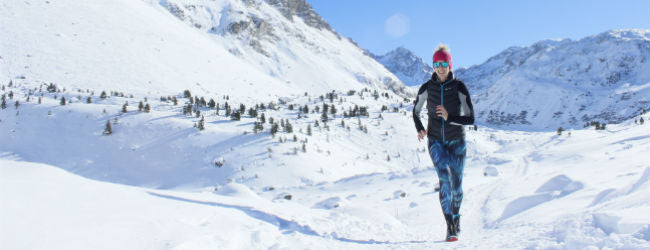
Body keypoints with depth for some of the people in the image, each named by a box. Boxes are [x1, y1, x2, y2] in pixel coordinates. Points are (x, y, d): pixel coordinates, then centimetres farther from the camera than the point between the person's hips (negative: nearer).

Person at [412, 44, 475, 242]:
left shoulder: (459, 87, -12)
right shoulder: (426, 88, -7)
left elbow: (470, 119, -12)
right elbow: (416, 111, 10)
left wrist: (449, 117, -28)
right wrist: (419, 129, -8)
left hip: (456, 142, 0)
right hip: (436, 141, 0)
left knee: (456, 185, 8)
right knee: (444, 178, -20)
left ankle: (456, 215, 38)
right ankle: (450, 225, -14)